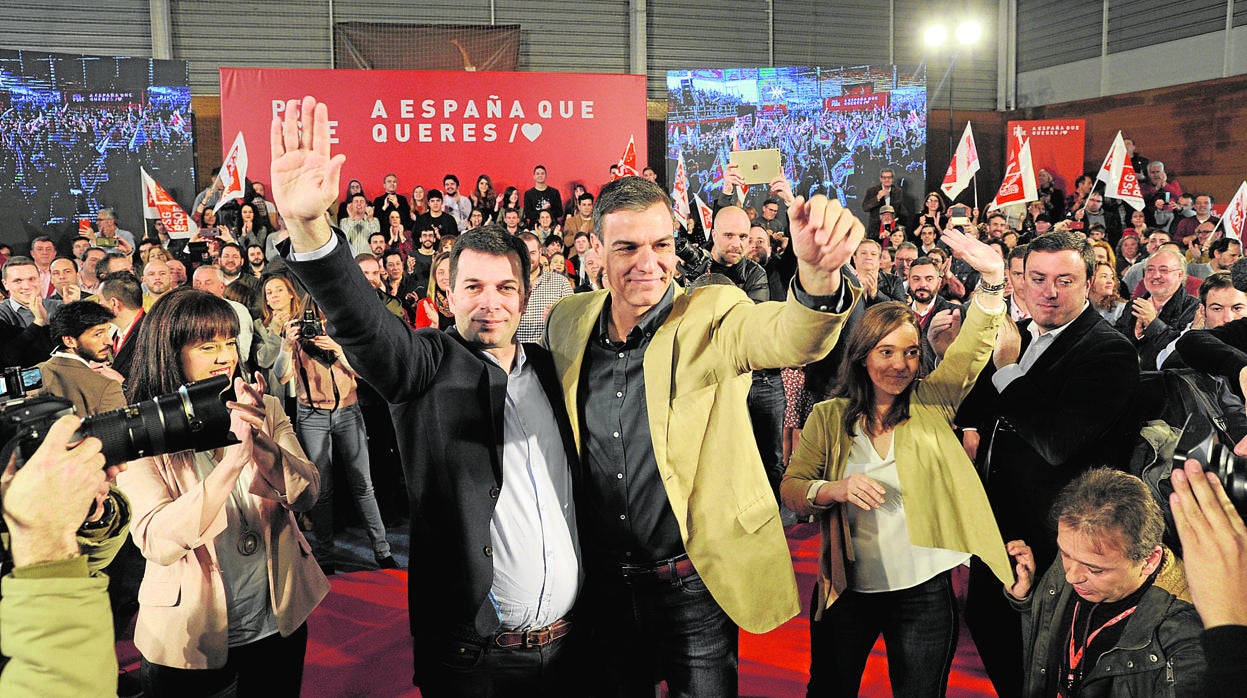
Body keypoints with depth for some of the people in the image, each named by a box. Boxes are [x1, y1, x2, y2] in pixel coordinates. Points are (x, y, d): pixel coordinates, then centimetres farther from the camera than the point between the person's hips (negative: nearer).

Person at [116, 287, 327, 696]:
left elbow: (306, 495, -12)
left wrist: (262, 443, -31)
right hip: (190, 638, -3)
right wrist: (233, 459, -37)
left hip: (278, 623, 4)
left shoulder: (268, 411, -2)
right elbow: (157, 543, -25)